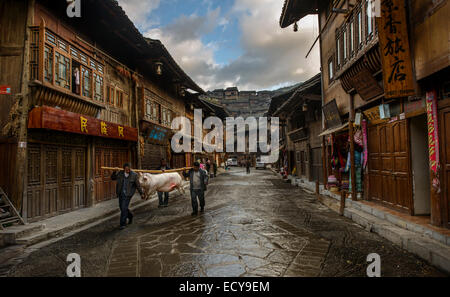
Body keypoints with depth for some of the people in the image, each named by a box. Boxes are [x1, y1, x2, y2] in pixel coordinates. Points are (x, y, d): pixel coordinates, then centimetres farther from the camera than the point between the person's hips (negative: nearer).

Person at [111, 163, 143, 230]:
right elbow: (113, 178, 11)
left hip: (128, 194, -5)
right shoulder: (120, 173, -2)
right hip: (121, 193, 5)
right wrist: (114, 172, -7)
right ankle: (130, 216, 40)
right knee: (121, 207, 13)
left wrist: (141, 193, 1)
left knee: (124, 208, -10)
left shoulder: (134, 175, -11)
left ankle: (123, 224, 1)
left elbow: (138, 185, -4)